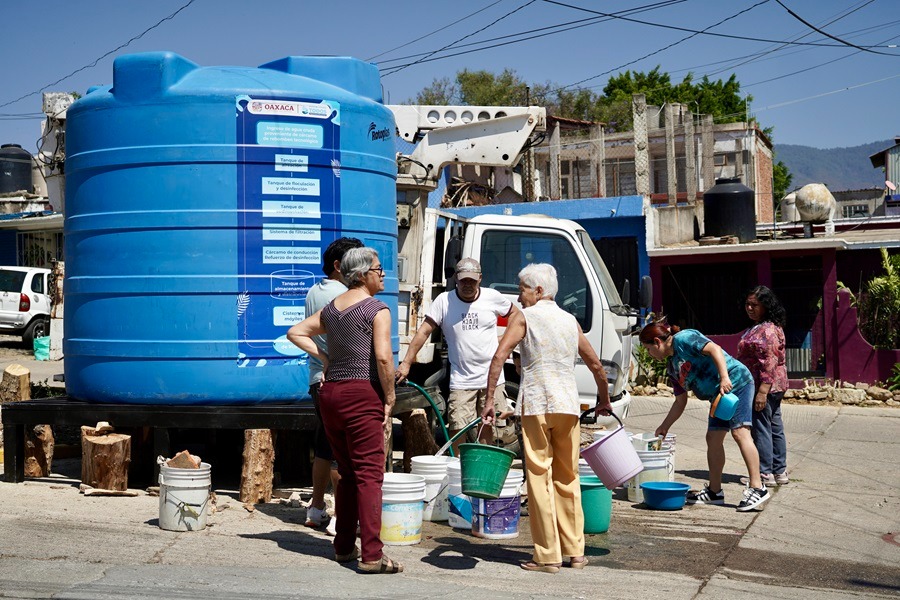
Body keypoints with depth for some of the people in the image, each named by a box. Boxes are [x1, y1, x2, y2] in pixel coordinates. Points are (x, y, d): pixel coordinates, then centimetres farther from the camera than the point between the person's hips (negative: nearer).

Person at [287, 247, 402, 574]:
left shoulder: (331, 308, 15)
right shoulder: (377, 309, -7)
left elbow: (296, 332, 22)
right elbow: (383, 357, -17)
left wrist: (323, 357, 14)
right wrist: (390, 398, -8)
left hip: (330, 392, 7)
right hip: (363, 394, -7)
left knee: (347, 473, 16)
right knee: (369, 474, -6)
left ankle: (344, 546, 22)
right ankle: (371, 554, -9)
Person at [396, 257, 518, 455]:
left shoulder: (493, 298, 2)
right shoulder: (444, 301, -2)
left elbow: (515, 313, 21)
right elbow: (423, 332, -5)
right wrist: (406, 363, -11)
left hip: (492, 378, 2)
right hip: (461, 380, -1)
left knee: (488, 426, 9)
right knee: (457, 429, -5)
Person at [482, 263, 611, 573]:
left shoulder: (524, 317, 2)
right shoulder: (570, 320, 15)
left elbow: (499, 357, -11)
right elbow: (596, 365, 20)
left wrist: (489, 400, -9)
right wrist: (604, 400, 35)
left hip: (536, 405, -4)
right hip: (568, 405, 5)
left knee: (539, 478, -1)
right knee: (568, 478, 14)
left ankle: (548, 556, -1)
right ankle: (575, 551, 17)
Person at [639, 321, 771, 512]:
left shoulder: (683, 339, -9)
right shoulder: (672, 367, 17)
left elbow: (714, 349, -20)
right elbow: (680, 401, 22)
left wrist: (724, 377, -30)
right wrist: (664, 427, 22)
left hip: (736, 382, -10)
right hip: (719, 395, 10)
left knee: (739, 432, -18)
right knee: (713, 438, 6)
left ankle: (757, 489, -20)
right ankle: (715, 491, 12)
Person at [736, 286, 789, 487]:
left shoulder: (767, 330, -17)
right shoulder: (758, 328, 16)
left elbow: (770, 362, -23)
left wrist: (762, 391, -26)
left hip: (764, 387, -11)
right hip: (775, 387, 11)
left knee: (761, 429, -5)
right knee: (775, 428, 13)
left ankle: (765, 474, 0)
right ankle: (780, 472, 20)